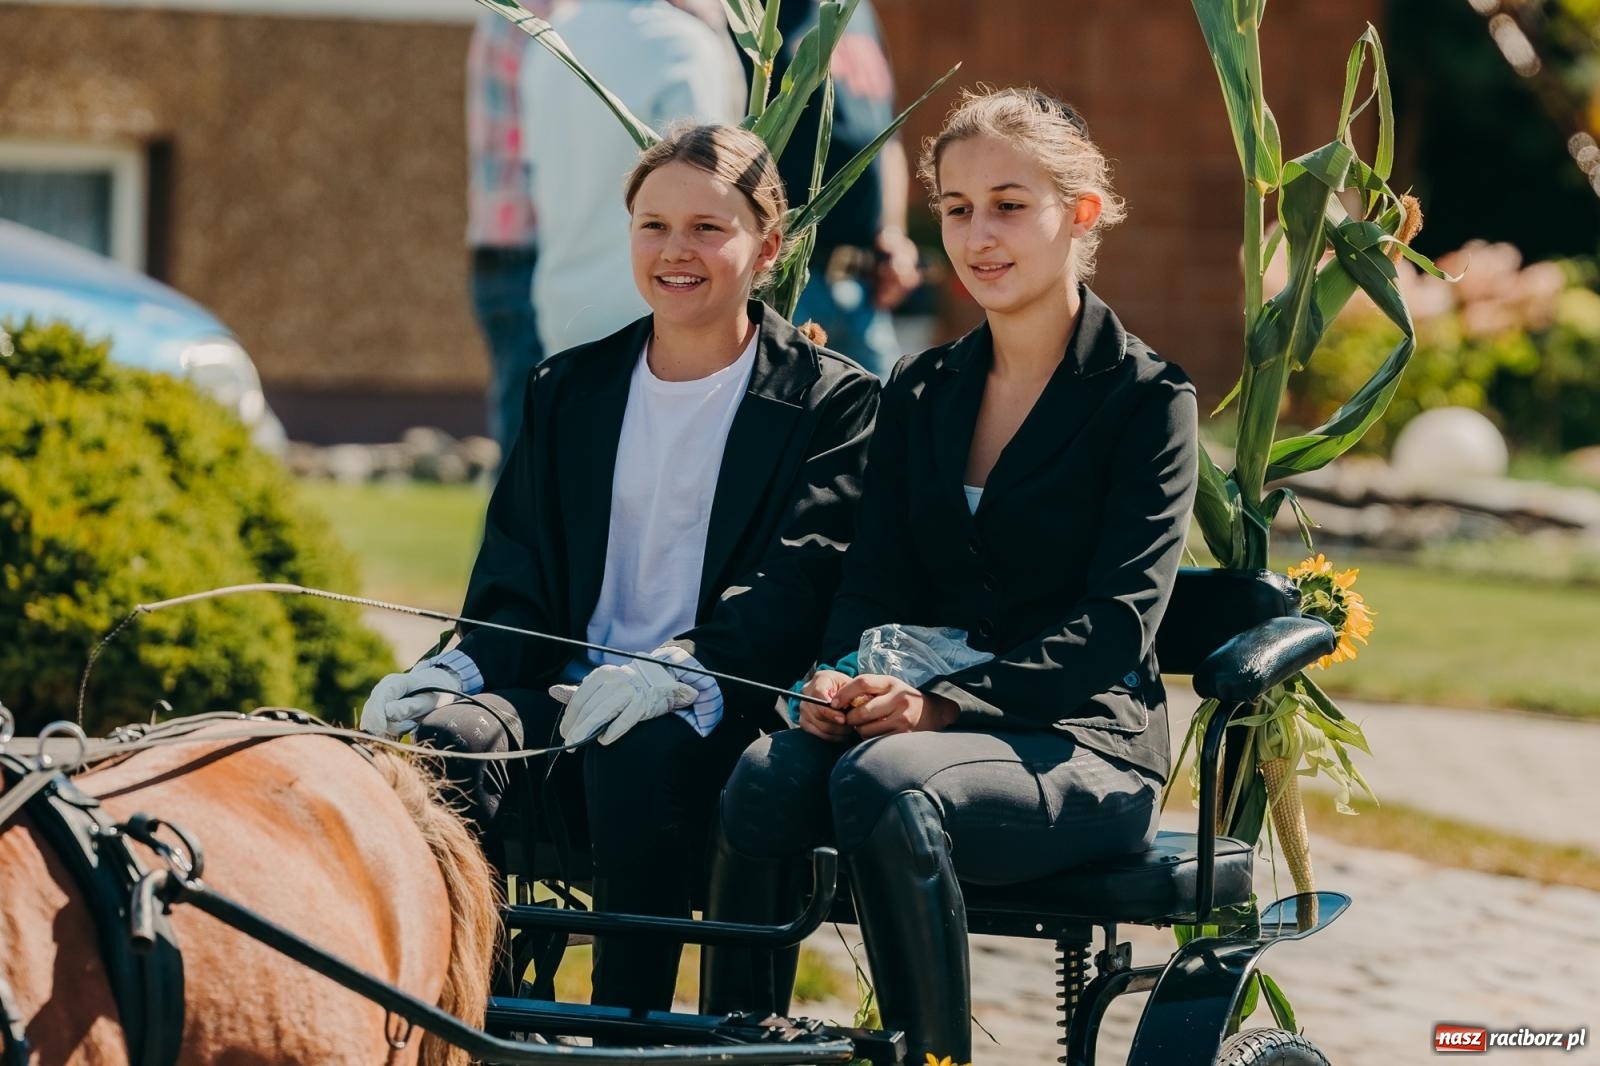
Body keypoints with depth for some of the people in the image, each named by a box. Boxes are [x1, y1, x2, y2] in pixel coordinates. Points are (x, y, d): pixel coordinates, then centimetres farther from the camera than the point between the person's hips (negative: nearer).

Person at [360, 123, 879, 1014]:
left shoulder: (832, 400, 6)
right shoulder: (570, 390, 20)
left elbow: (797, 585, -8)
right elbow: (518, 580, 14)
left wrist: (678, 674, -27)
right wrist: (454, 669, -10)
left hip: (719, 713, -4)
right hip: (571, 689, 4)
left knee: (641, 753, -38)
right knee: (442, 735, -29)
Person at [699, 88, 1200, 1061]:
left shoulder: (1147, 398, 0)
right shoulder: (922, 392, 17)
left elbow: (1117, 622, -10)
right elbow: (877, 577, 9)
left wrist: (946, 704, -23)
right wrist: (844, 683, -15)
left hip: (1082, 744, -4)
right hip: (924, 716, 4)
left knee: (886, 784, -36)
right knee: (764, 780, -29)